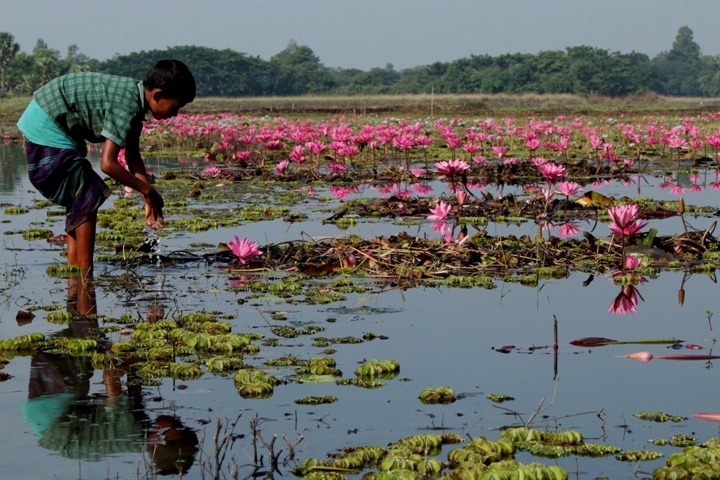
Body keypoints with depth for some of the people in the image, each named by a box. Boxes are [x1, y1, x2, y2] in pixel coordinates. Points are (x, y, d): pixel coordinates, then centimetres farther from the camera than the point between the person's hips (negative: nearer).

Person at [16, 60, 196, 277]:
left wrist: (149, 199, 8)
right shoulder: (127, 106, -26)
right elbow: (108, 164, -29)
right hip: (46, 126, -10)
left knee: (80, 200, 16)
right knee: (88, 199, -9)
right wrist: (147, 190, -18)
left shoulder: (134, 98, 4)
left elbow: (132, 155, 12)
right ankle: (84, 276, -7)